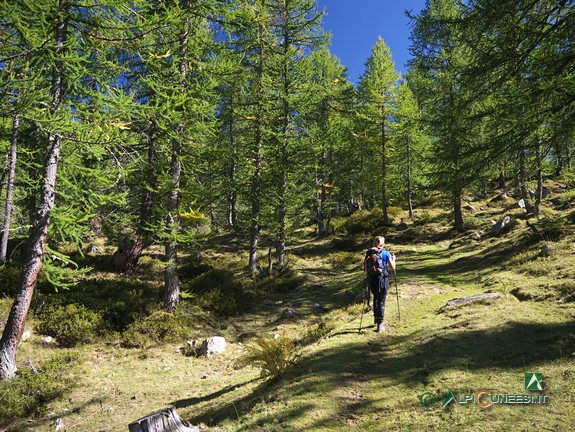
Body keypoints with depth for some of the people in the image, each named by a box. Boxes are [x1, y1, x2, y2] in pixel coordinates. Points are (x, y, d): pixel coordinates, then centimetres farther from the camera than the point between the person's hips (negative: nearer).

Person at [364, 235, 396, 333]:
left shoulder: (368, 253, 2)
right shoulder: (386, 253, -5)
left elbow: (365, 269, 2)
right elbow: (393, 267, 0)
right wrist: (393, 259, 18)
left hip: (371, 279, 3)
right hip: (382, 279, -3)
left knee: (376, 298, 26)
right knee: (381, 301, 6)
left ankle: (376, 318, 35)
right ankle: (380, 324, 7)